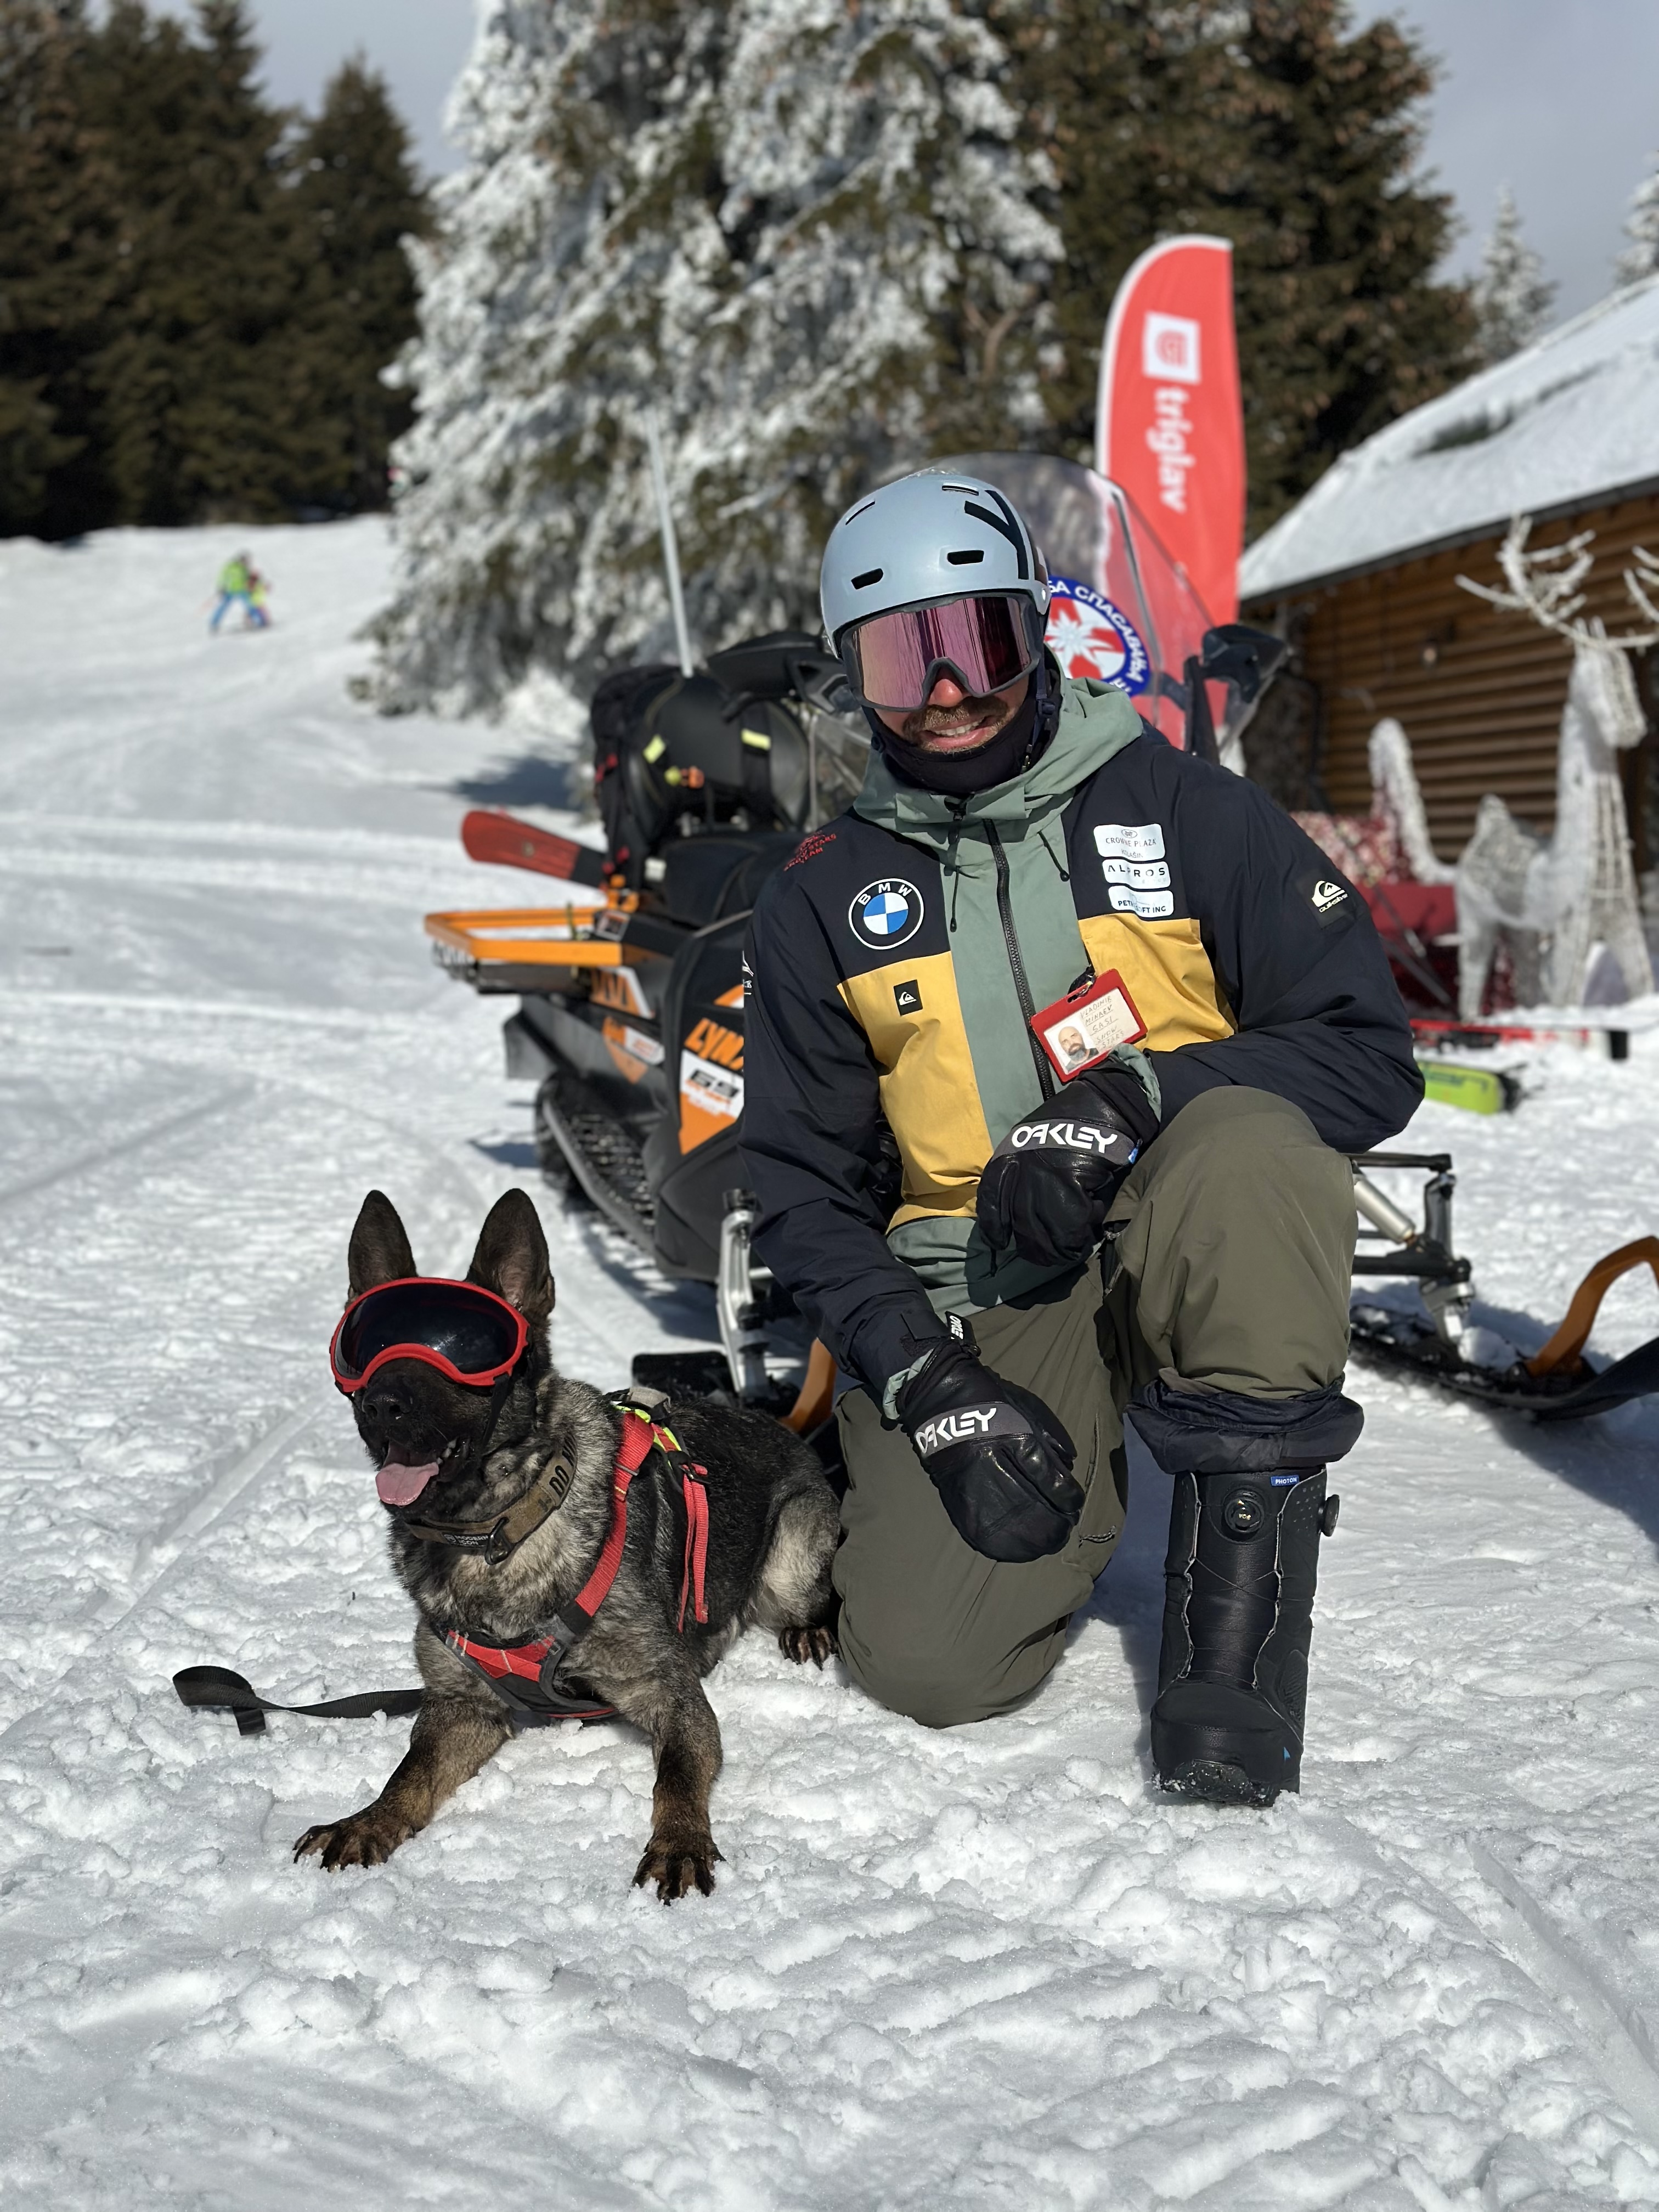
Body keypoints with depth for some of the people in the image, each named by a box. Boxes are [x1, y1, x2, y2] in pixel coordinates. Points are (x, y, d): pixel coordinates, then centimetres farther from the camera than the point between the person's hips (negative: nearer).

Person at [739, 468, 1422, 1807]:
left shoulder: (1182, 808, -1)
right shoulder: (823, 903, 7)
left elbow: (1370, 1055, -6)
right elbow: (806, 1180, 8)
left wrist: (1133, 1098, -23)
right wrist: (918, 1374, -9)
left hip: (1185, 1257, -2)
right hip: (967, 1302, 2)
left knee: (1246, 1140, -36)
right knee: (931, 1664, -17)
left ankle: (1241, 1562, -21)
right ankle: (1078, 1463, 16)